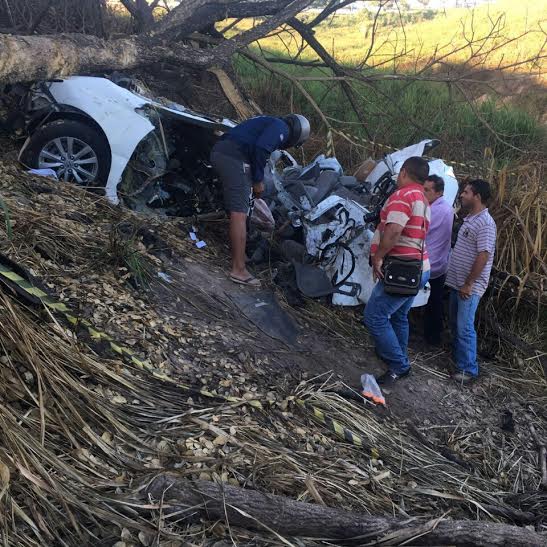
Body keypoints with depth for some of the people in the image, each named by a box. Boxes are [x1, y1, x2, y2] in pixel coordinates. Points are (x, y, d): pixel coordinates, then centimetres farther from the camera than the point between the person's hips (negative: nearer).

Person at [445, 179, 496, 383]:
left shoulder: (485, 223, -18)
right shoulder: (470, 219, 12)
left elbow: (483, 256, -22)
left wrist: (468, 284, -20)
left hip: (470, 287, -9)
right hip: (457, 282, 9)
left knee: (464, 327, -5)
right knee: (455, 323, 19)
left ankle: (468, 369, 5)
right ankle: (457, 356, 34)